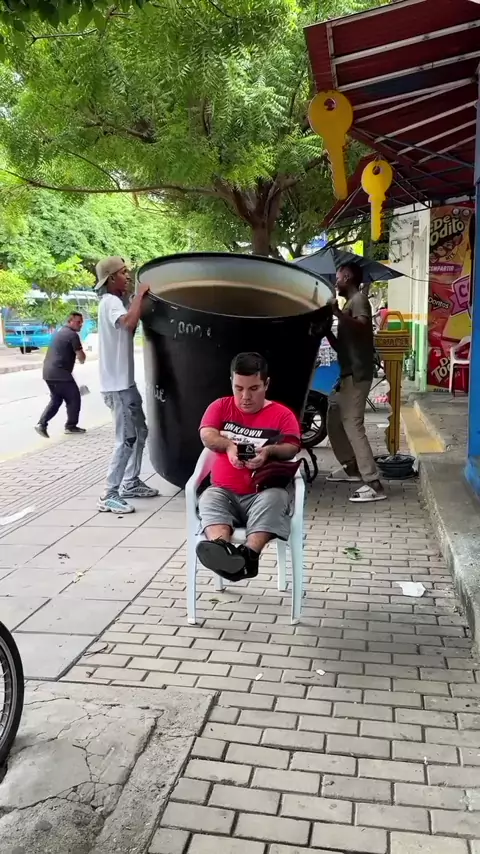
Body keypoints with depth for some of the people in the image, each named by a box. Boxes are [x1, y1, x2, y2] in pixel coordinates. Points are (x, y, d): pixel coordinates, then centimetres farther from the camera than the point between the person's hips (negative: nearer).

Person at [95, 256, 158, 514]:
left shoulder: (118, 301, 17)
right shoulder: (111, 301, -14)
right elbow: (129, 323, -33)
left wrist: (137, 298, 9)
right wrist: (140, 294, -20)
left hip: (125, 381, 10)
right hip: (117, 384, -10)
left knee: (140, 432, 17)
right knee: (127, 439, -10)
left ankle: (131, 483, 26)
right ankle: (109, 496, -6)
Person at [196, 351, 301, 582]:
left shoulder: (282, 414, 10)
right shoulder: (220, 407, 17)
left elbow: (292, 447, -4)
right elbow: (206, 435, 1)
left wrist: (269, 451, -27)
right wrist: (229, 445, -21)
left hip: (263, 492, -1)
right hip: (224, 491, 2)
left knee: (274, 498, -36)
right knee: (209, 500, -33)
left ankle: (249, 554, -57)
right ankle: (221, 548, -61)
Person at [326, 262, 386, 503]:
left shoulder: (359, 299, -5)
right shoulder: (348, 305, 23)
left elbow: (363, 327, -27)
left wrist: (337, 312, -32)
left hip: (357, 374, -10)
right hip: (347, 373, 10)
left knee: (352, 425, -16)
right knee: (333, 421, 18)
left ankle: (374, 485, -19)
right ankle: (351, 468, 28)